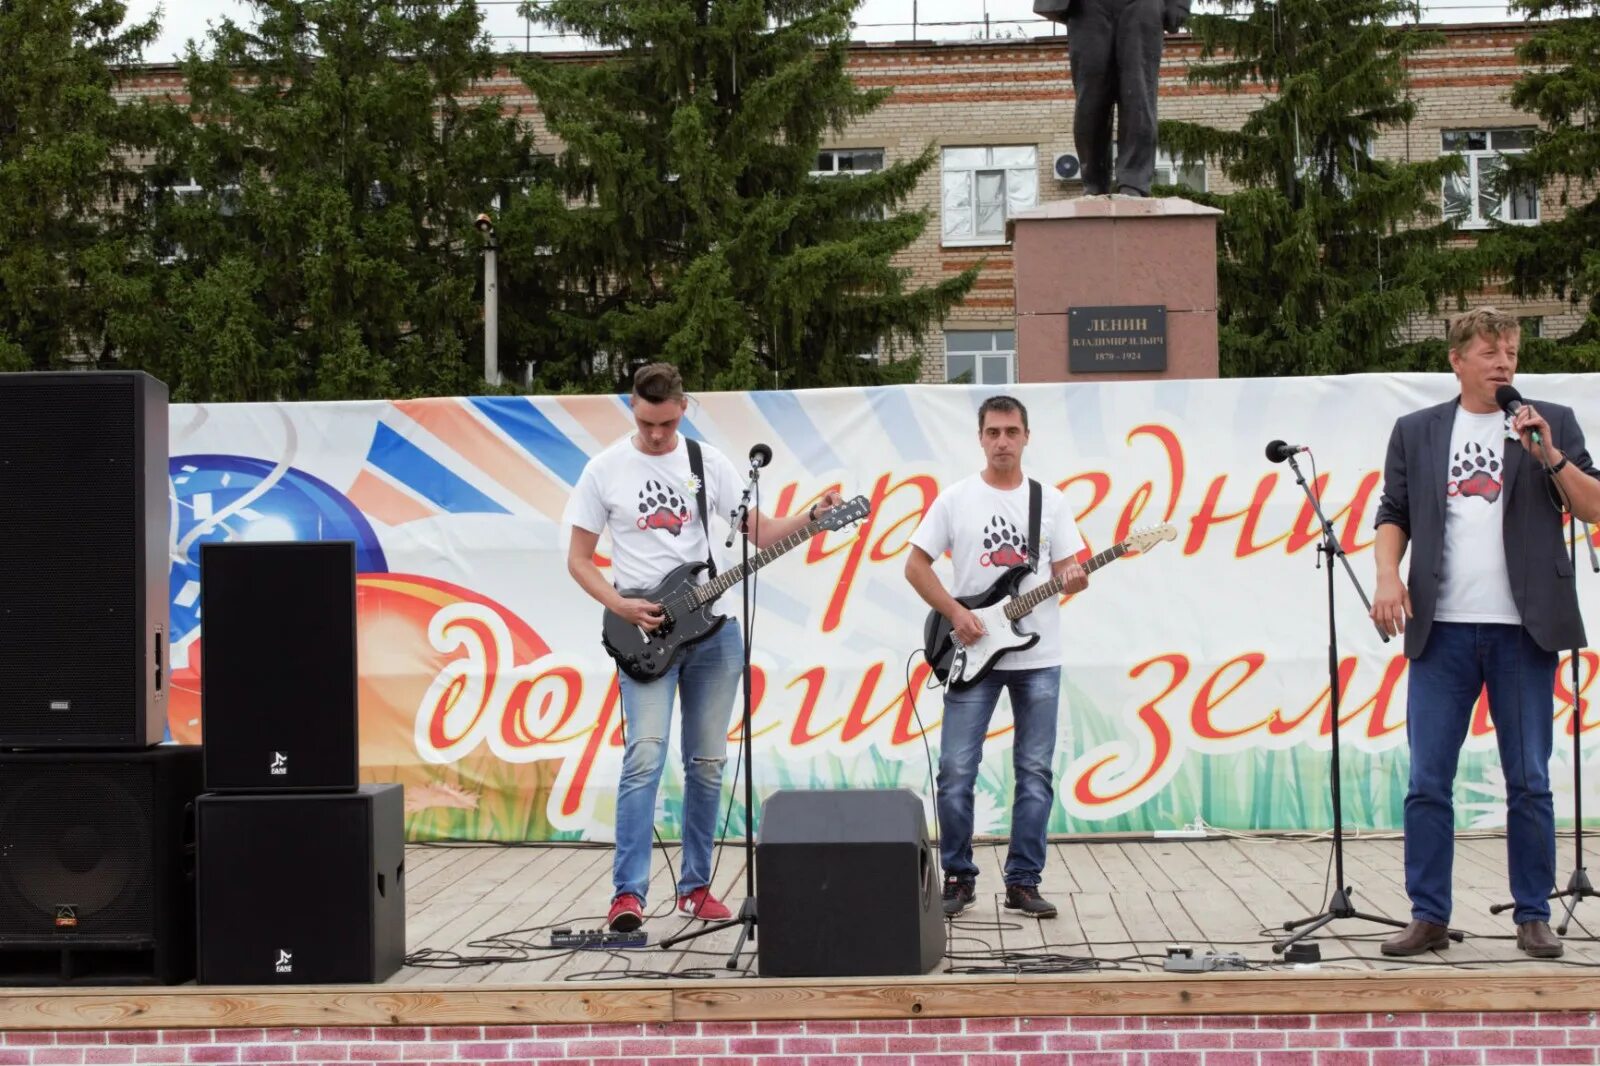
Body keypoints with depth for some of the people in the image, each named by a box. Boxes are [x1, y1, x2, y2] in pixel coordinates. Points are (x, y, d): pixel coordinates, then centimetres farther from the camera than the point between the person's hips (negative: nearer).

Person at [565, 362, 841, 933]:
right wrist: (621, 606, -12)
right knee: (645, 756, -16)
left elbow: (760, 531, 6)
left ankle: (695, 886, 17)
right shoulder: (604, 470, 0)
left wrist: (812, 516, -12)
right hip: (644, 632, -3)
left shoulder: (709, 462, 6)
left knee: (707, 763, 6)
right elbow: (578, 558, 3)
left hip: (712, 630, 3)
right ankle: (628, 893, -16)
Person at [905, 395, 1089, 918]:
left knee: (1035, 772, 2)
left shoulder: (1051, 501, 6)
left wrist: (1073, 580, -18)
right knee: (956, 772, -3)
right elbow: (916, 565, 3)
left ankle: (1023, 881, 10)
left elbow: (1066, 571, 6)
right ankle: (958, 877, 11)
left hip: (1037, 658, 1)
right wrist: (955, 613, -9)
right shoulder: (955, 499, 2)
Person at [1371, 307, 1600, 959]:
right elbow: (1393, 513, 12)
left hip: (1523, 629, -1)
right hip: (1441, 629, 1)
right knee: (1427, 783, -1)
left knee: (1529, 782, 2)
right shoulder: (1415, 432, 14)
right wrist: (1388, 573, -6)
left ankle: (1533, 917, 12)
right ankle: (1428, 917, 7)